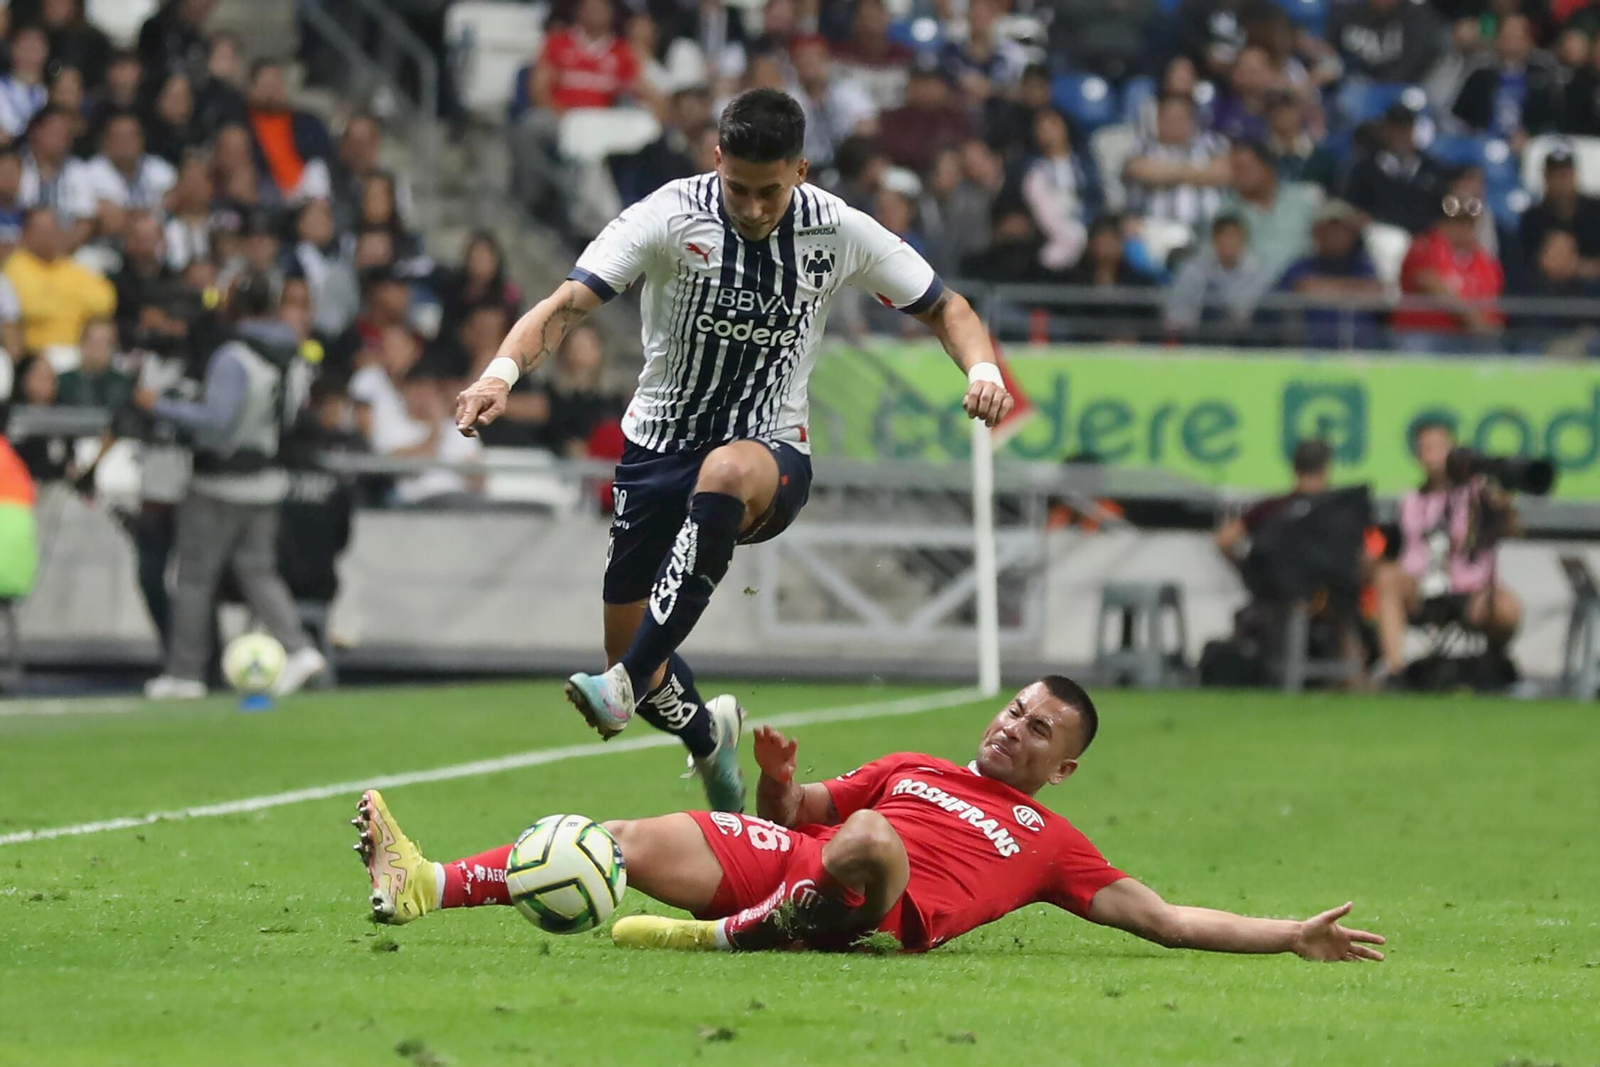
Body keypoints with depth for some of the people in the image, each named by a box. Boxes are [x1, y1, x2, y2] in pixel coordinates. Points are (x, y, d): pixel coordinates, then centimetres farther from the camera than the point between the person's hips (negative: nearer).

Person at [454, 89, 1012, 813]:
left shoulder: (837, 231, -7)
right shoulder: (670, 216, -13)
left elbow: (944, 308, 7)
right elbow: (567, 305, -20)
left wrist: (981, 369, -15)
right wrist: (503, 370, -40)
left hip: (772, 451, -2)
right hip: (660, 445, 2)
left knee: (727, 473, -40)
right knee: (628, 641, 2)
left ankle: (629, 681, -40)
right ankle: (708, 738, 39)